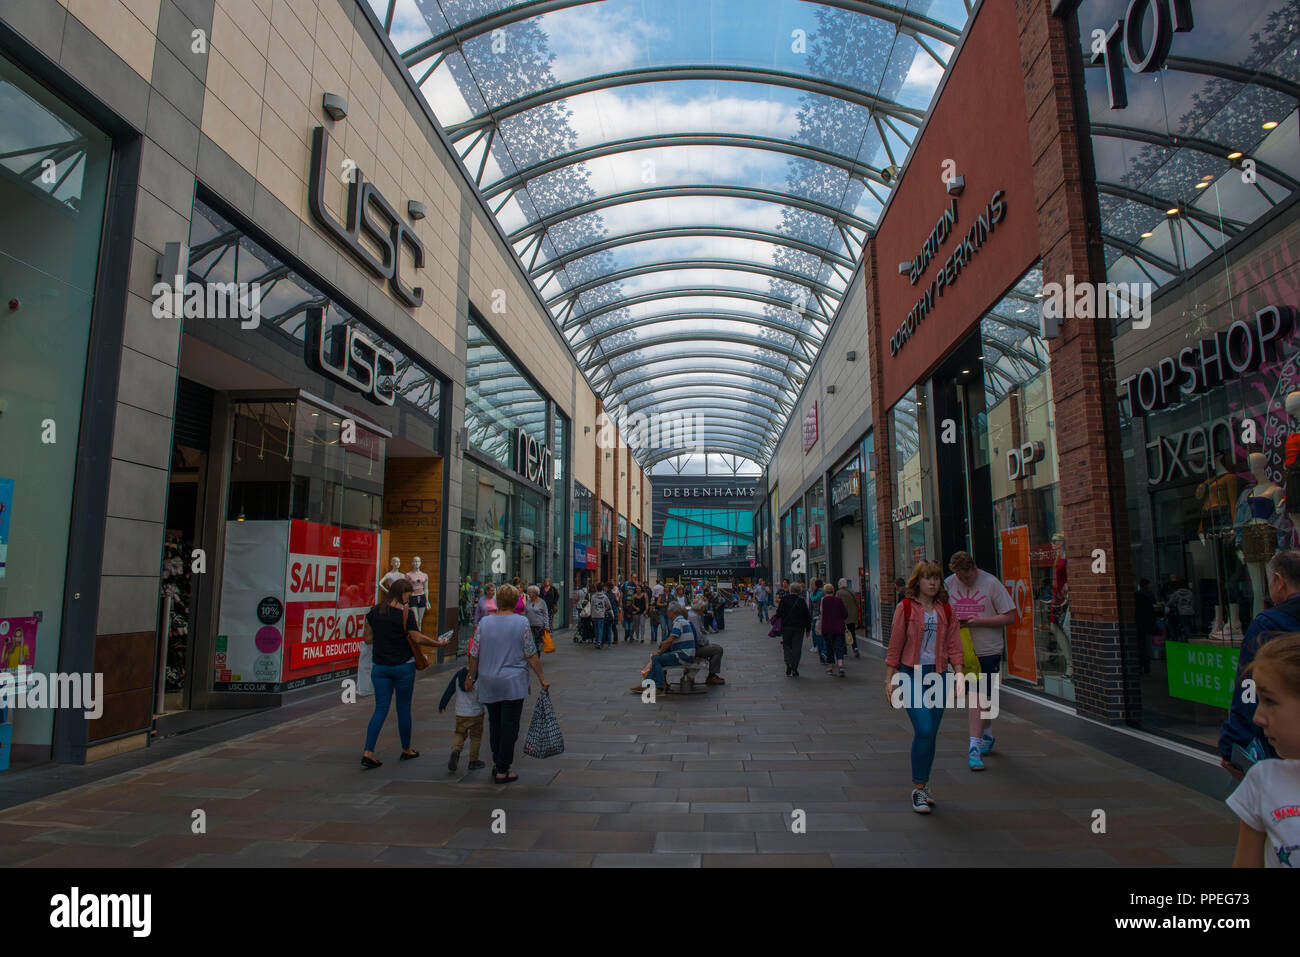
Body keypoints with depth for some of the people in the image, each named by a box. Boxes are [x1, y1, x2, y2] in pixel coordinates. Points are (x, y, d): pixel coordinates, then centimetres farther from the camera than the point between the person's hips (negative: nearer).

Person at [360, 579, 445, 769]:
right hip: (403, 666, -4)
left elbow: (368, 639, 7)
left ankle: (368, 752, -4)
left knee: (380, 709, 7)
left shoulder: (374, 612, 3)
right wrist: (439, 644, -3)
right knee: (404, 708, 10)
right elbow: (417, 638, -15)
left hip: (380, 667, 4)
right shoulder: (405, 613, -13)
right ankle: (406, 750, 23)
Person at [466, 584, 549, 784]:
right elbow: (531, 655, -6)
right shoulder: (521, 622, -7)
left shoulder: (484, 622, 0)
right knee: (509, 726, 4)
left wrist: (471, 677, 15)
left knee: (494, 723, 18)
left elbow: (474, 654, 2)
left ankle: (496, 763, 28)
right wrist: (542, 678, 2)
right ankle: (502, 771, 8)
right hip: (513, 683, -3)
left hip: (488, 683, 3)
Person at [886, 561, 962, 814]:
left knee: (931, 733, 8)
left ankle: (923, 784, 25)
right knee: (924, 730, -13)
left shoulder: (946, 611, 7)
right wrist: (889, 680, -2)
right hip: (912, 674, -4)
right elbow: (895, 646, -2)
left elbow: (954, 647, 9)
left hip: (938, 675, 4)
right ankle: (918, 788, 0)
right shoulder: (905, 608, -4)